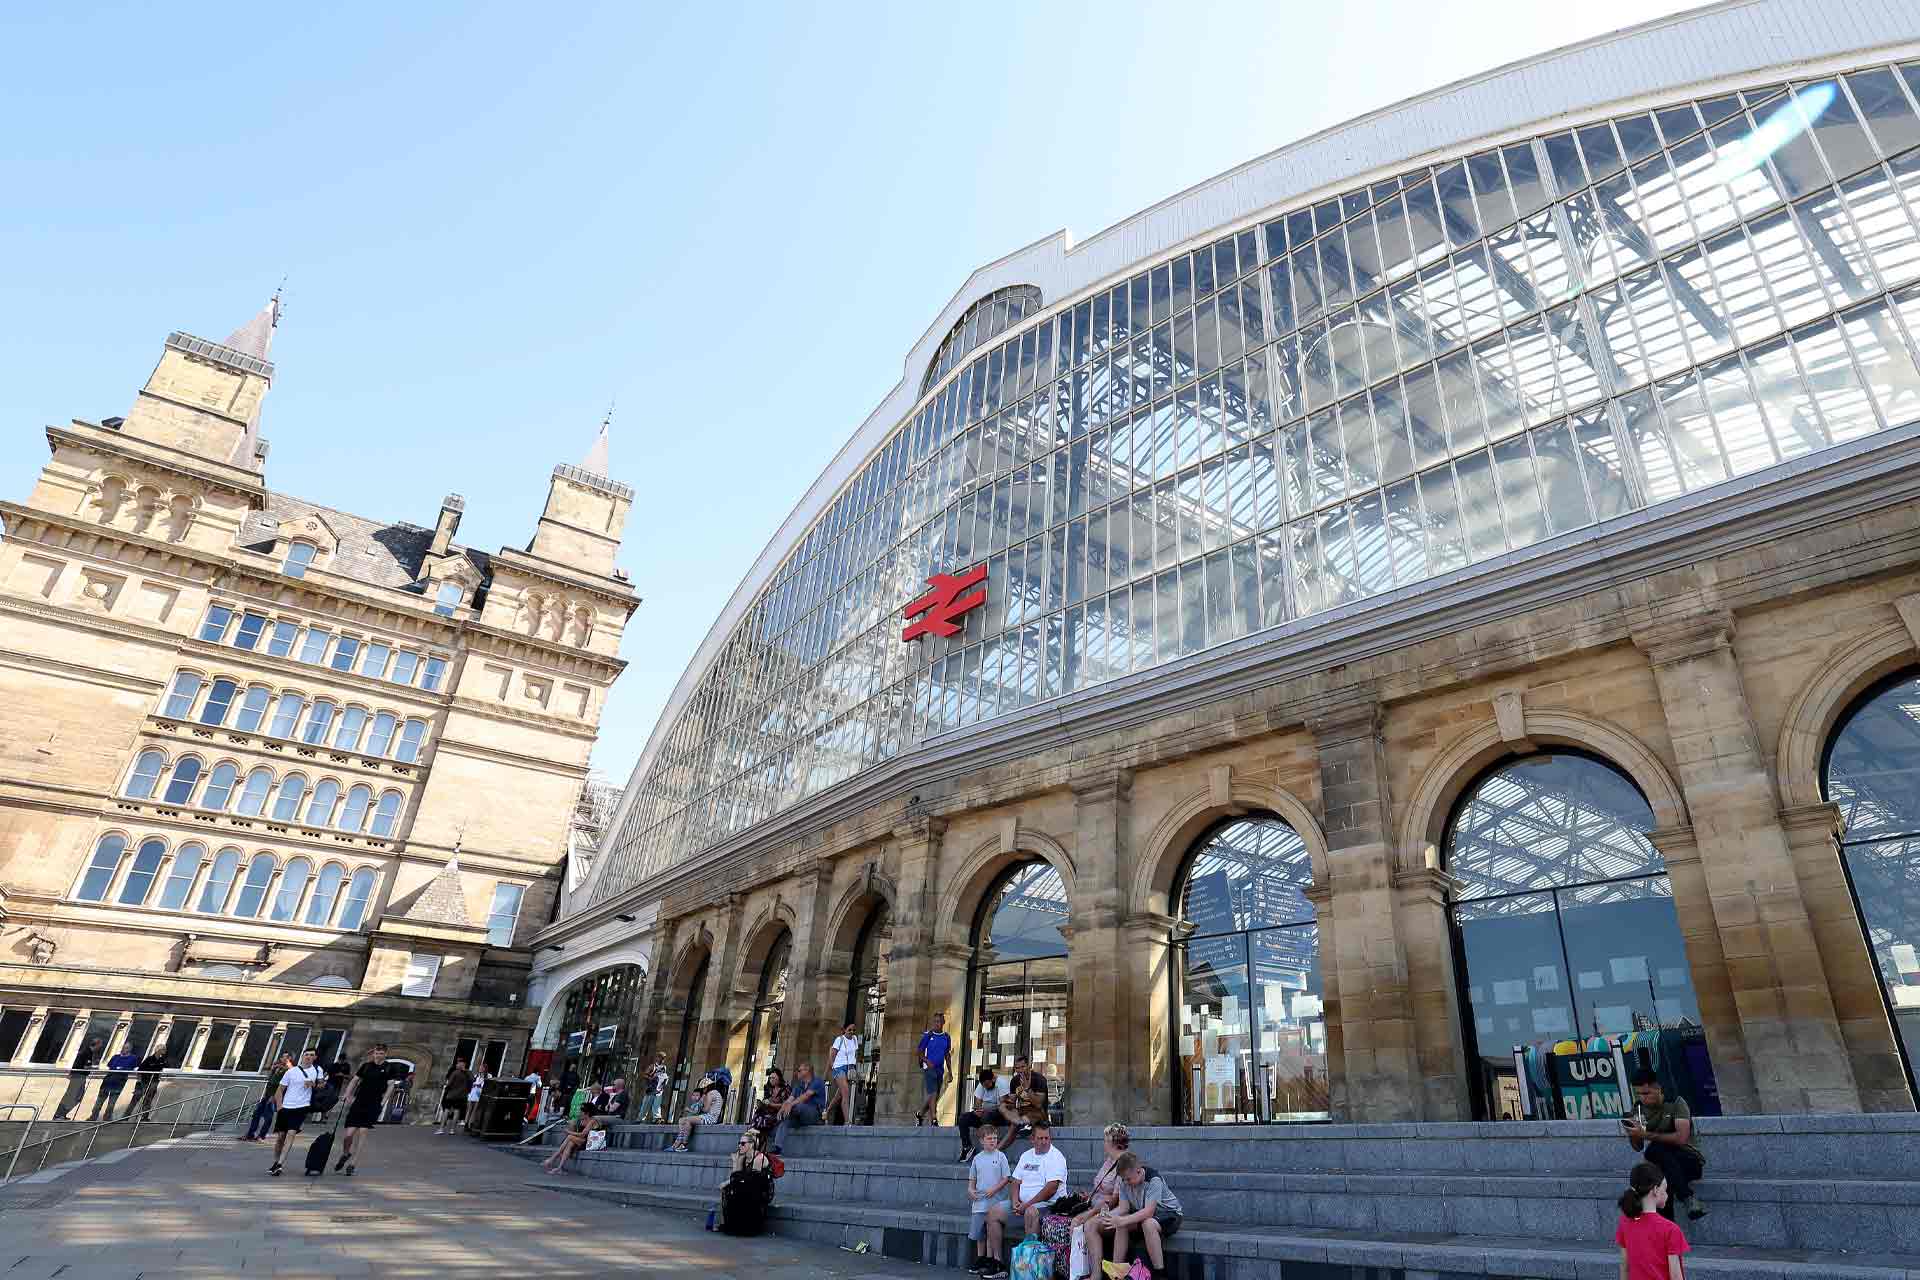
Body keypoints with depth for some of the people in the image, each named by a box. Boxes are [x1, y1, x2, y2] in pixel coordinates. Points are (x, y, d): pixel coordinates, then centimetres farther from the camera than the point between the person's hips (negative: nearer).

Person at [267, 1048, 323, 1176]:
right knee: (280, 1136, 8)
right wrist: (279, 1106, -2)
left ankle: (279, 1164, -15)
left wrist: (313, 1084, -15)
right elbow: (280, 1090, 8)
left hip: (302, 1107, -2)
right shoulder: (291, 1071, 4)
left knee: (291, 1133, -15)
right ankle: (275, 1162, 25)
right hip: (286, 1107, 2)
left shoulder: (317, 1070, 4)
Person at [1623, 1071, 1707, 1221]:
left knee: (1654, 1150, -34)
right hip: (1663, 1164, 3)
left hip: (1690, 1161, -3)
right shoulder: (1639, 1110, 6)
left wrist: (1646, 1135, -24)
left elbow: (1681, 1138, -20)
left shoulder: (1676, 1103, -7)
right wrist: (1632, 1134, -12)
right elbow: (1638, 1147, 10)